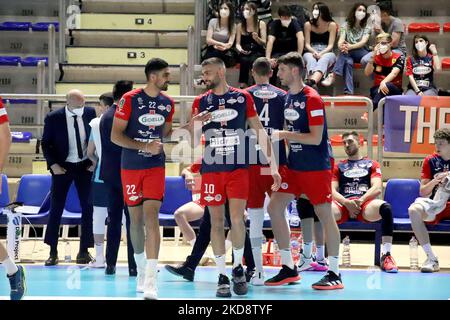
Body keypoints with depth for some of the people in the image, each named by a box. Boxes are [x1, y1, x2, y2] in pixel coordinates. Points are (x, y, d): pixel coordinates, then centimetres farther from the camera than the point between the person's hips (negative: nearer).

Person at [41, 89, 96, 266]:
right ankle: (53, 252, 8)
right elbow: (46, 144, -2)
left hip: (85, 165, 2)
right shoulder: (53, 118, -10)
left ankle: (84, 251, 9)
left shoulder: (90, 113, -4)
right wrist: (53, 165, -11)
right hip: (62, 167, -2)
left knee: (88, 207, 0)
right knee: (56, 208, -1)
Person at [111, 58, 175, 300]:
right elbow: (115, 136, -9)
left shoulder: (167, 103, 5)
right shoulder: (129, 99, -9)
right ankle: (141, 270, 29)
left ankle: (150, 281, -19)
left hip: (155, 166, 2)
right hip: (131, 168, -1)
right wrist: (144, 146, -18)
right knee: (136, 219, 8)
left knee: (151, 217, -13)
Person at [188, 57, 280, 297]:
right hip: (211, 169, 2)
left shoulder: (243, 98, 2)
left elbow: (260, 132, 5)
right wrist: (195, 124, -15)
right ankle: (222, 277, 8)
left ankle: (238, 267, 13)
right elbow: (193, 142, 7)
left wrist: (273, 167, 1)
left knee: (237, 219, -9)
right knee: (216, 222, 1)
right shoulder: (200, 102, 6)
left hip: (238, 169, -1)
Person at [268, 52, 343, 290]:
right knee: (274, 206, 1)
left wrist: (284, 135, -18)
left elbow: (316, 138, -20)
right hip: (294, 165, 8)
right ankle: (289, 269, 9)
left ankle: (334, 274, 3)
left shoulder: (312, 99, -15)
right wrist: (279, 137, 6)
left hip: (316, 167, -8)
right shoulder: (287, 98, 10)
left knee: (324, 214, -4)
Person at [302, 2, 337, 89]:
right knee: (311, 59, -37)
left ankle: (311, 81, -69)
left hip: (326, 53, -1)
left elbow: (330, 45, -3)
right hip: (311, 52, 1)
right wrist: (314, 52, -19)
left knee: (324, 59, -39)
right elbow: (307, 44, 3)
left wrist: (321, 53, -22)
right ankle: (313, 85, -66)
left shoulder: (331, 25, 2)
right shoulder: (308, 25, 6)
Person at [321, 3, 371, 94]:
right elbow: (340, 41, -9)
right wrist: (341, 46, -36)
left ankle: (333, 75, -46)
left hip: (362, 53, 0)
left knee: (345, 53, -33)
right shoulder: (346, 26, 6)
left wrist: (350, 47, -34)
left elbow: (363, 42, -14)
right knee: (348, 62, -37)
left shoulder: (366, 27, 4)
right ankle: (348, 92, -51)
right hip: (349, 54, 0)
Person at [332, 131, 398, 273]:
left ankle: (386, 256, -34)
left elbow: (377, 188, 5)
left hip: (365, 204, -1)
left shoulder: (372, 164, 21)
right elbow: (332, 191, 10)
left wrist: (361, 200, -13)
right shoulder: (338, 166, 25)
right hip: (343, 204, 1)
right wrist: (347, 203, -11)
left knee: (385, 207, -36)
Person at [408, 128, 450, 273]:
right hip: (434, 206, 1)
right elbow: (423, 192, 6)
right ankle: (431, 258, -29)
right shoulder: (431, 160, 9)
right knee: (414, 210, -32)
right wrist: (435, 181, -13)